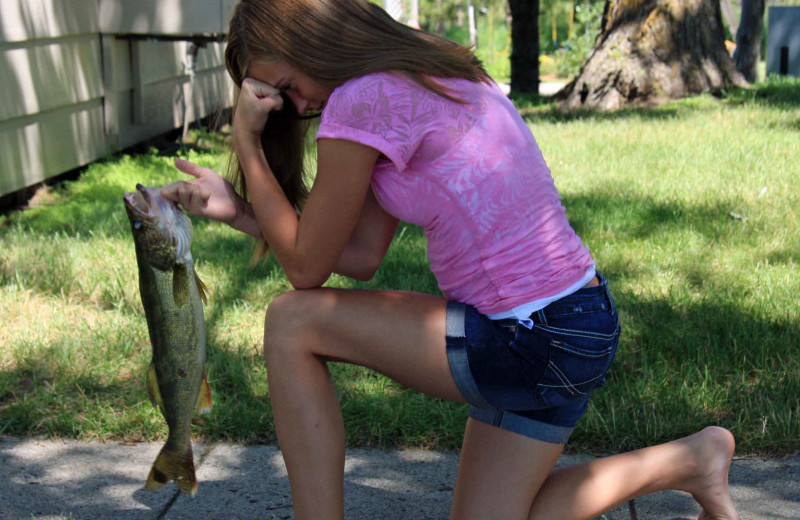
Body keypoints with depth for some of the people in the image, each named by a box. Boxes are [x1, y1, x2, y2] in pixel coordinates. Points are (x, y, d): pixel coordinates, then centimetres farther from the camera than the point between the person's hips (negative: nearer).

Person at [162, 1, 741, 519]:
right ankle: (688, 460, 22)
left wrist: (247, 141, -1)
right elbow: (363, 257, 12)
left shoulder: (363, 99, -16)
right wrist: (238, 210, 11)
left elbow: (306, 266, -6)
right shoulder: (424, 77, 13)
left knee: (290, 324, -6)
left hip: (541, 343, -10)